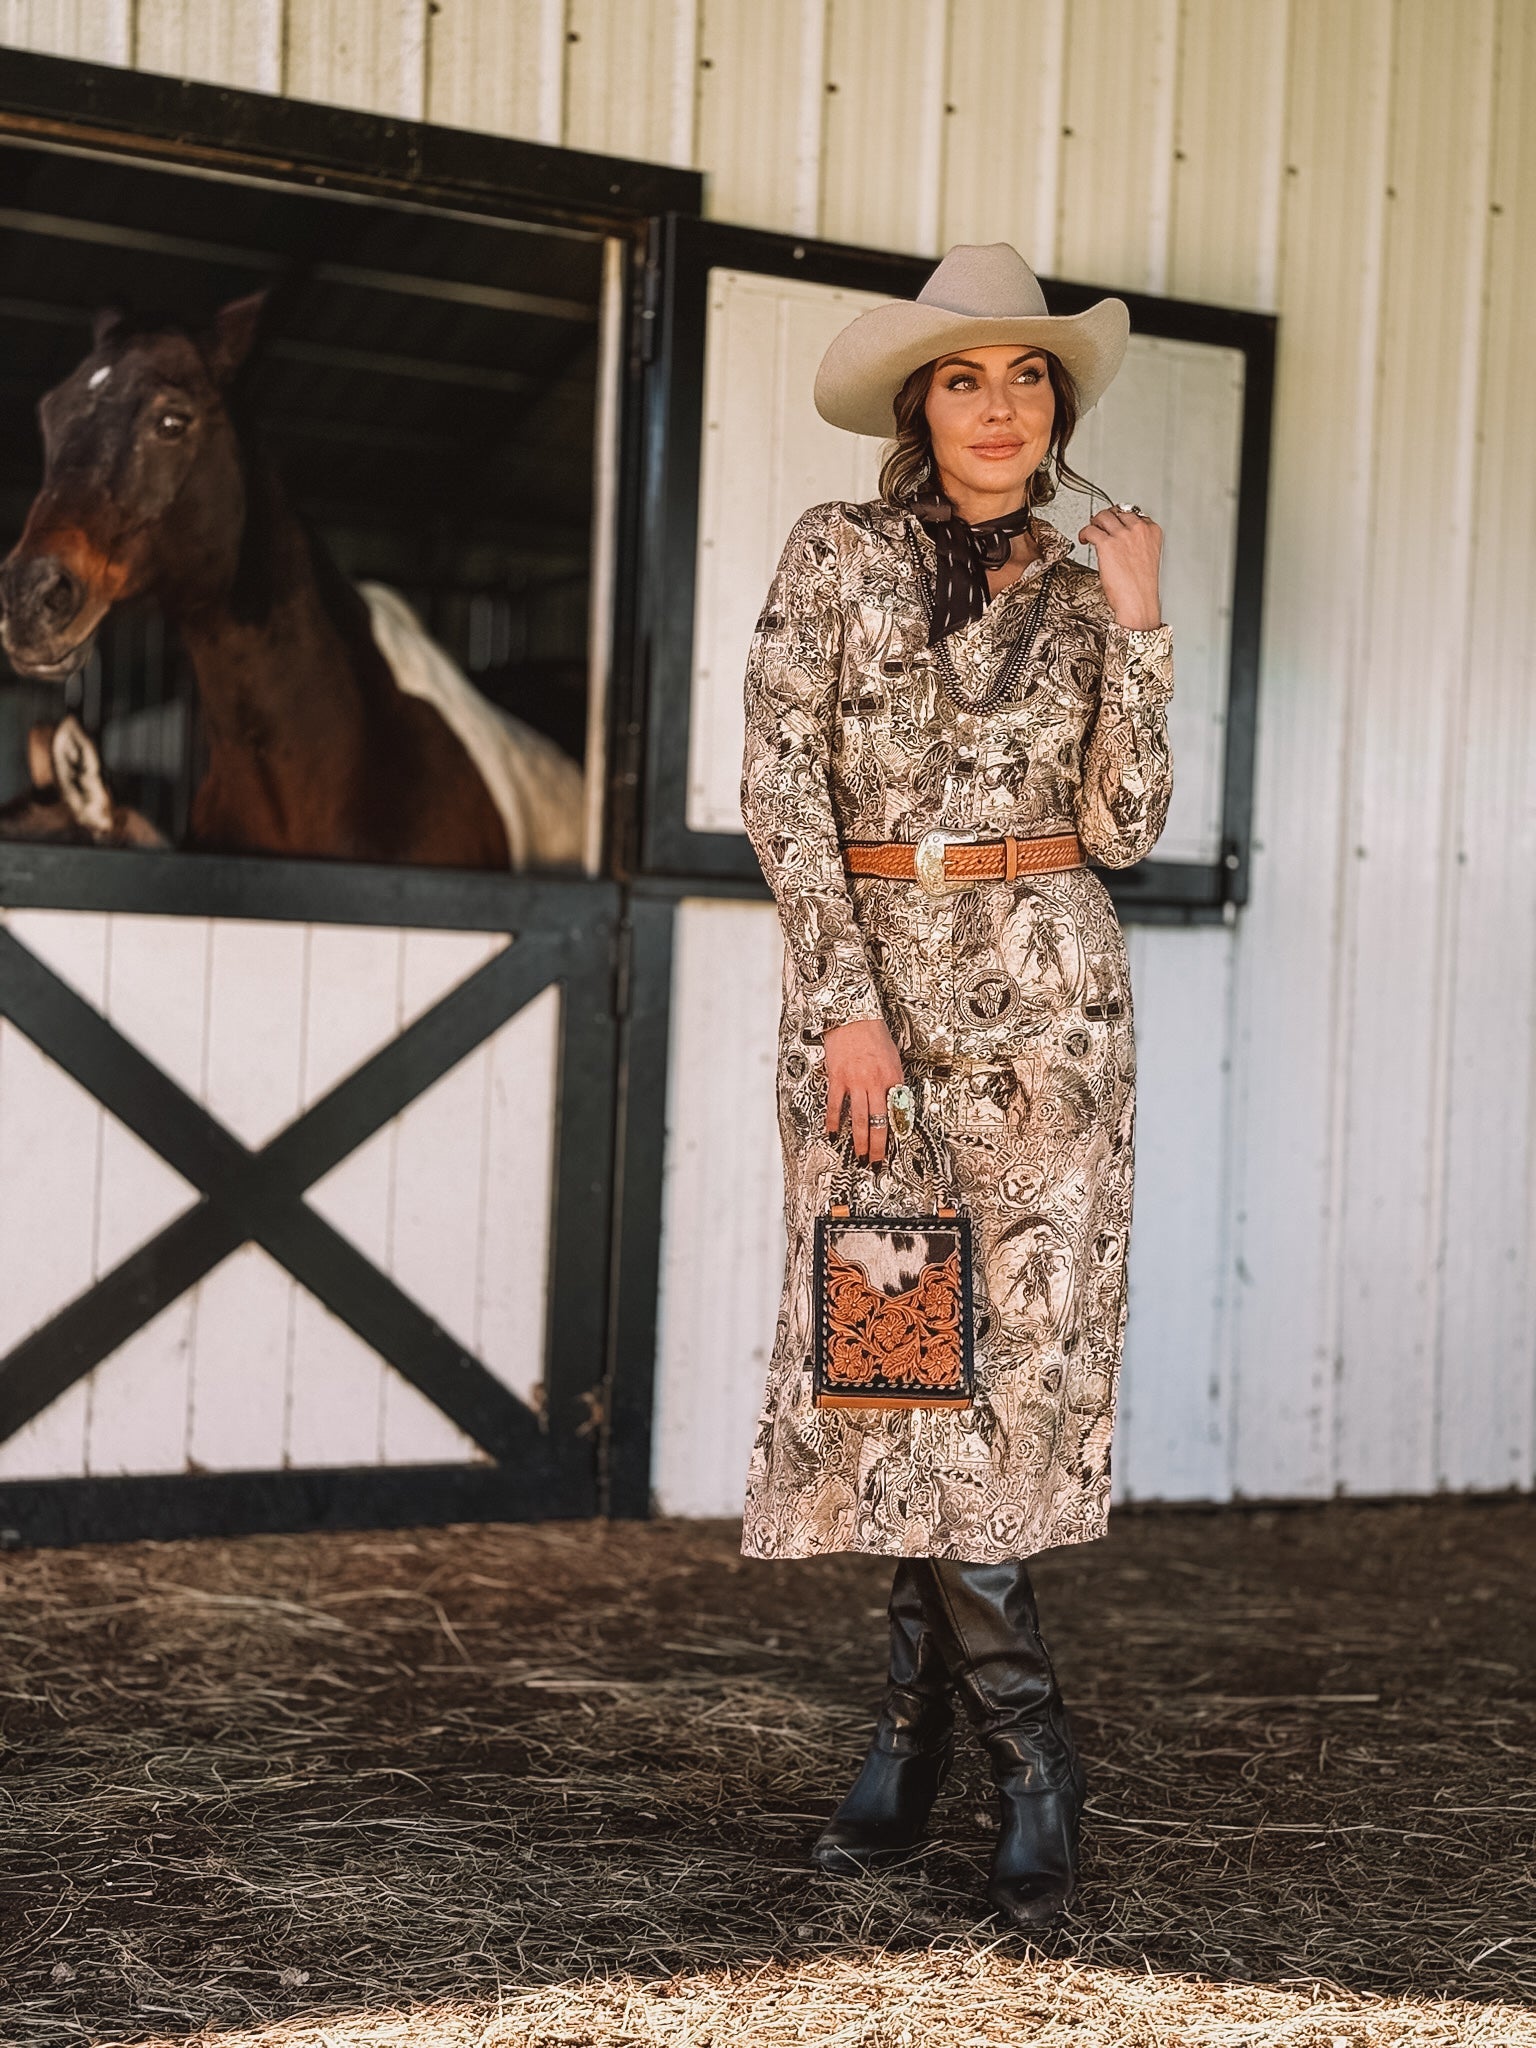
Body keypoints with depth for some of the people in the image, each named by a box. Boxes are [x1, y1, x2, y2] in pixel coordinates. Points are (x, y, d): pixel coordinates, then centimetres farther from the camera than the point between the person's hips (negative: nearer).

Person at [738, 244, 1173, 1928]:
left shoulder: (1079, 593, 10)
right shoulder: (836, 556, 6)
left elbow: (1121, 826, 2)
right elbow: (781, 789, -2)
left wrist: (1135, 627, -4)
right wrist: (846, 999, -11)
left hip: (1040, 999, 1)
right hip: (859, 976, 0)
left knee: (1018, 1344, -6)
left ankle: (920, 1724, 7)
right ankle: (1029, 1762, 13)